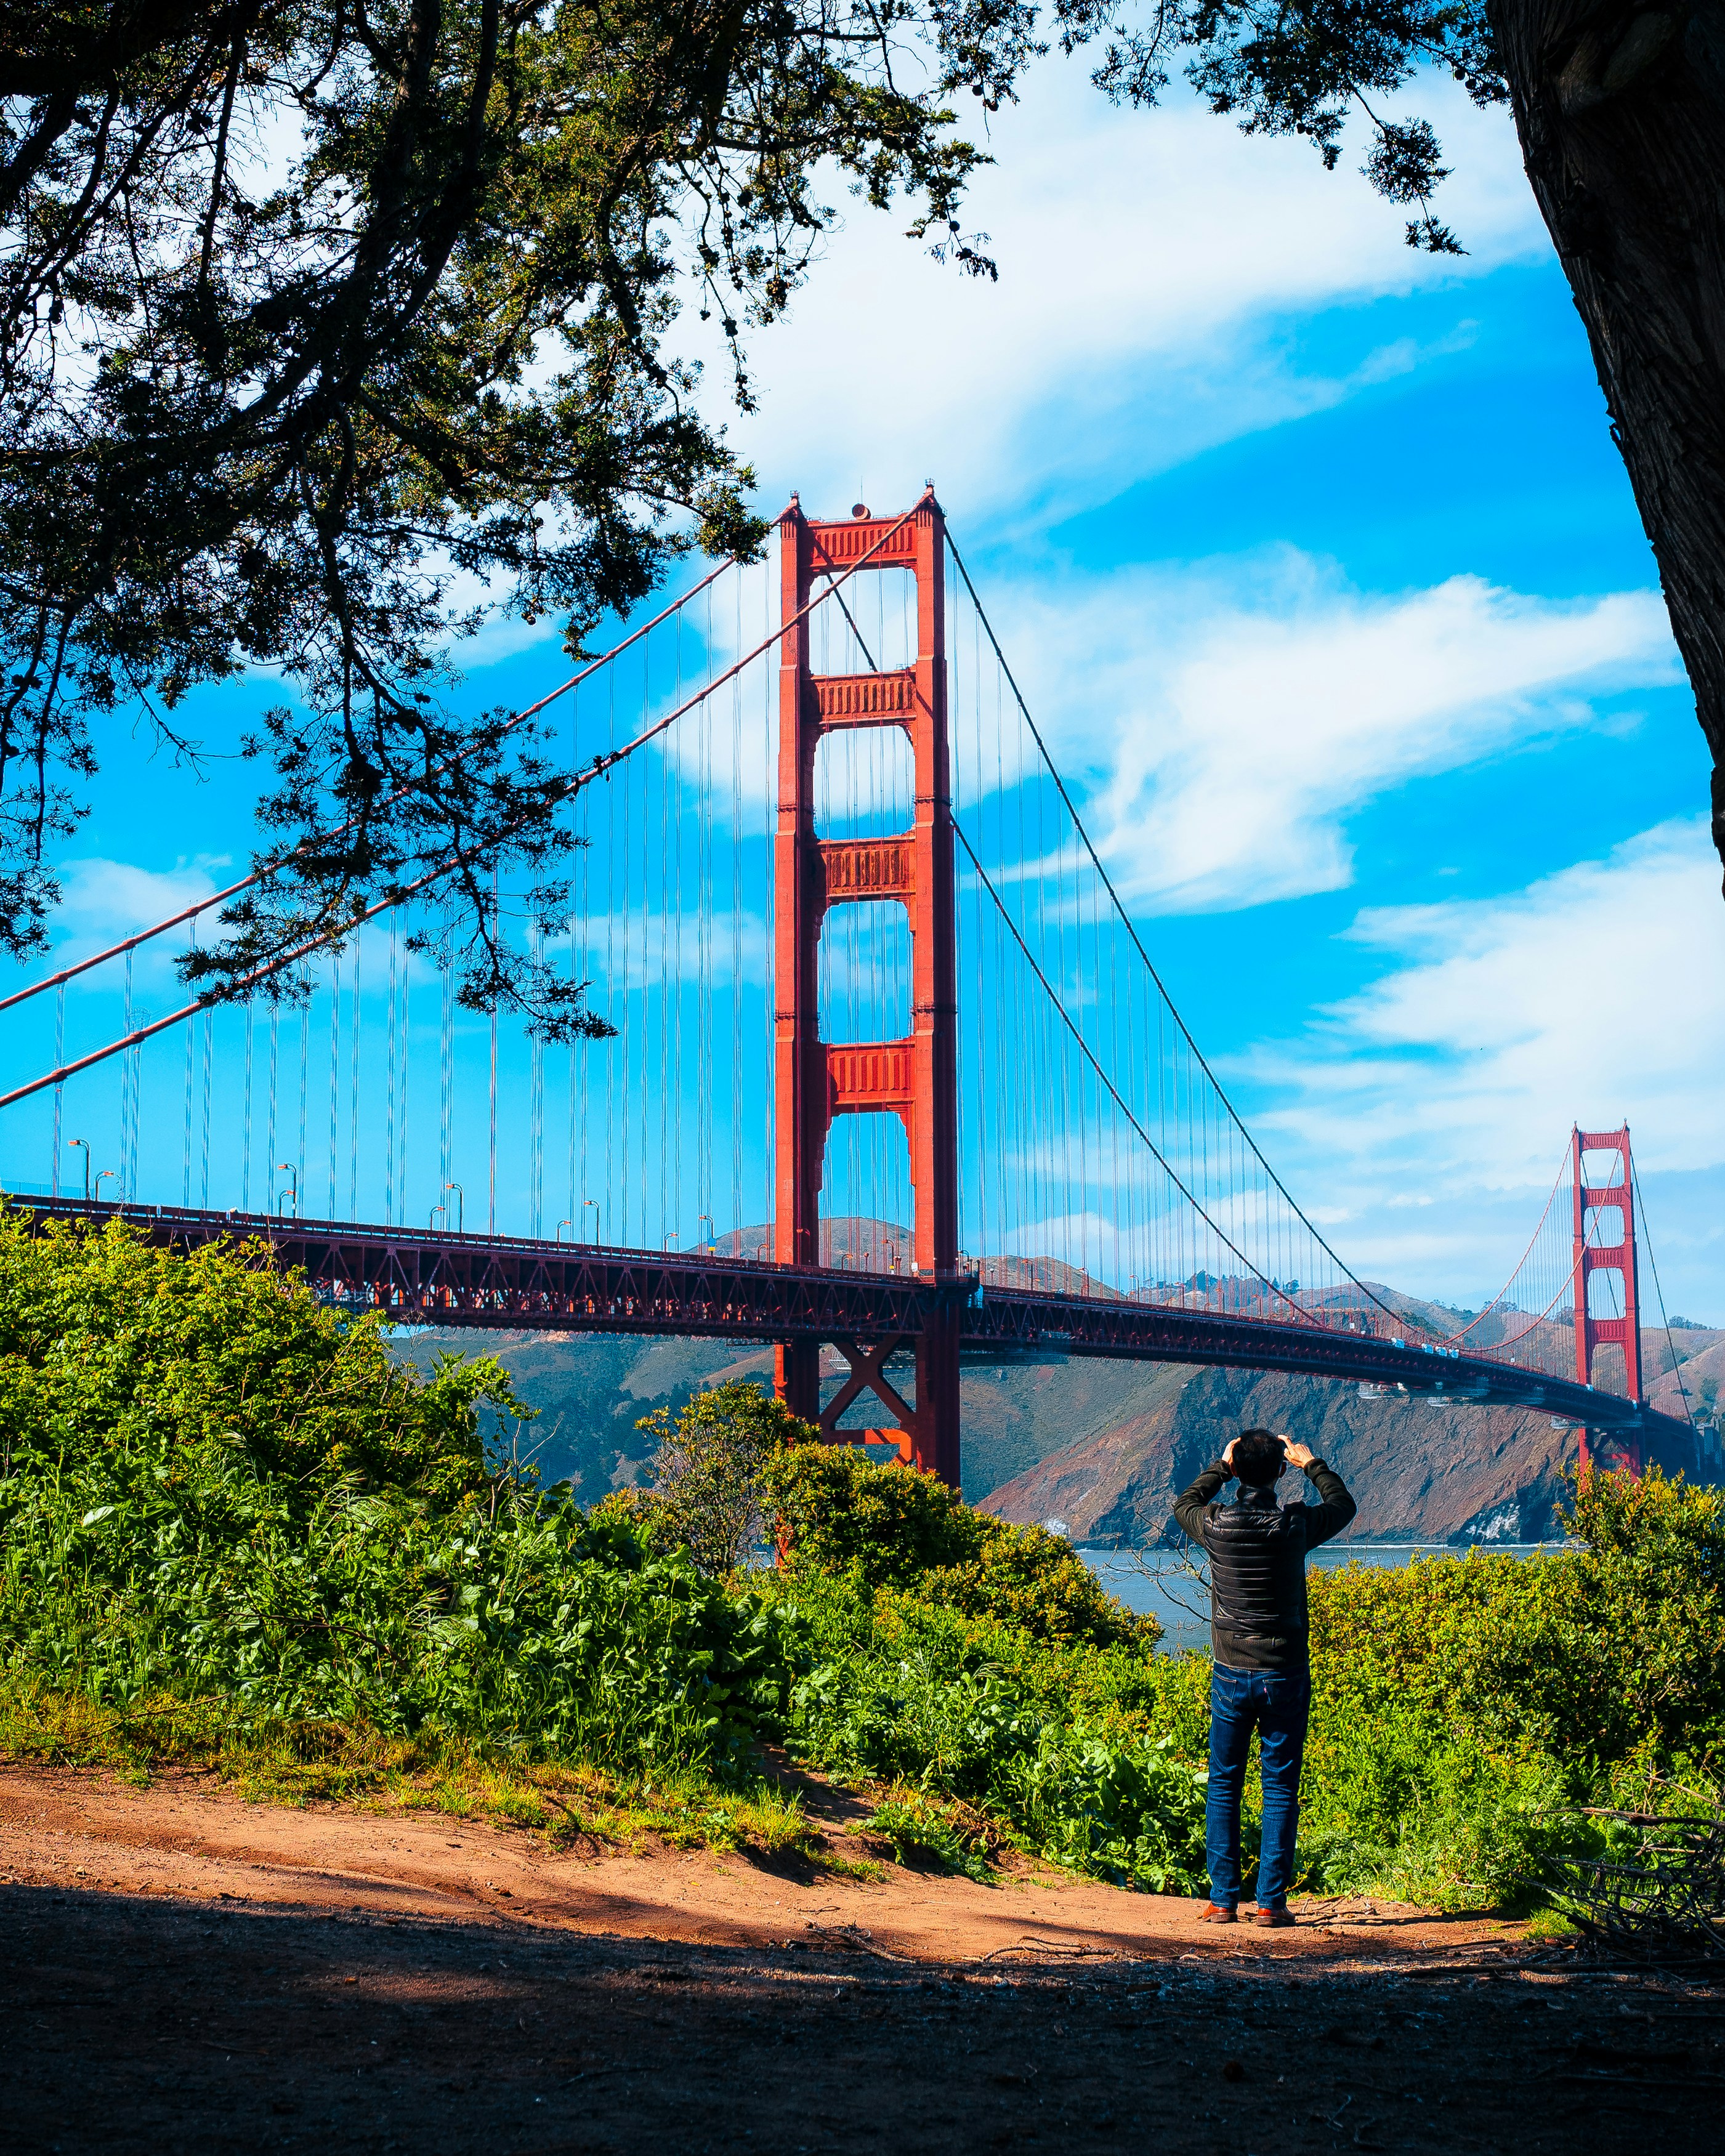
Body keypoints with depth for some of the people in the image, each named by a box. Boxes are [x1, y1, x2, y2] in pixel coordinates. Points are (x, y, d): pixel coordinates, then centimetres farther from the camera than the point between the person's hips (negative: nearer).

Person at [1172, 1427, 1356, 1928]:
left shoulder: (1216, 1525, -8)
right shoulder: (1296, 1525, -9)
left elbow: (1183, 1505, 18)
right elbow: (1344, 1505, 14)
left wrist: (1221, 1466, 20)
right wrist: (1310, 1463, 24)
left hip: (1231, 1675, 1)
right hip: (1285, 1676, -1)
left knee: (1224, 1786, 9)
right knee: (1280, 1788, 5)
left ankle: (1222, 1900, 9)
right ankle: (1271, 1901, 4)